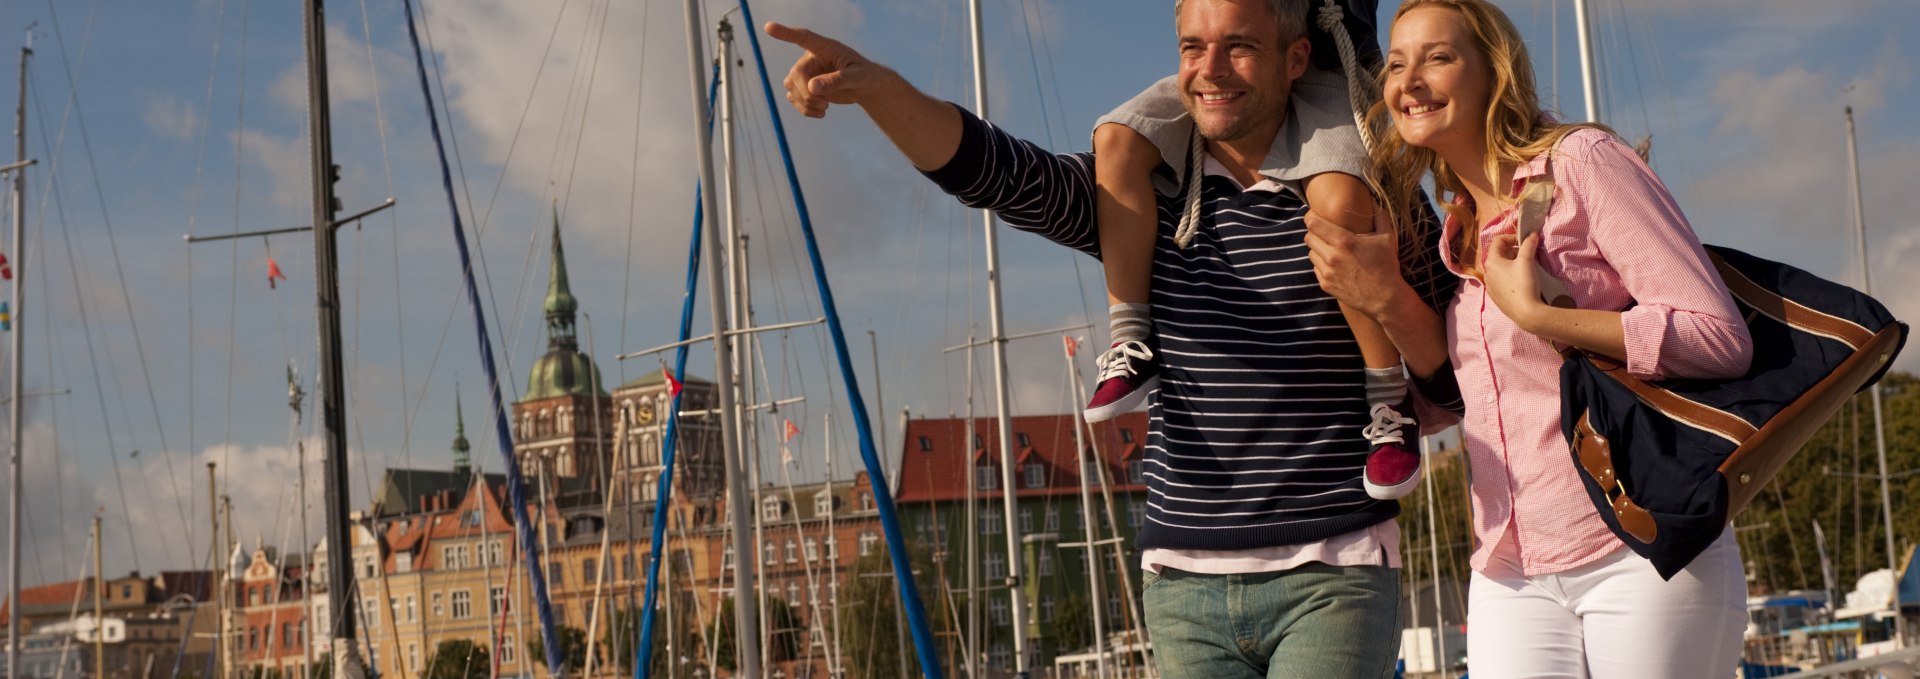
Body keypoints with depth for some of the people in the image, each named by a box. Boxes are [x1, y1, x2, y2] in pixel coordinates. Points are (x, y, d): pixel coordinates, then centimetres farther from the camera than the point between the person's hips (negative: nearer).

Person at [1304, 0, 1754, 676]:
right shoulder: (1454, 231, 15)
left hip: (1641, 560, -5)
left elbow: (1722, 341, -13)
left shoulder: (1581, 162, -5)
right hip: (1512, 577, 5)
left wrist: (1533, 314, -17)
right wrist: (1382, 295, -3)